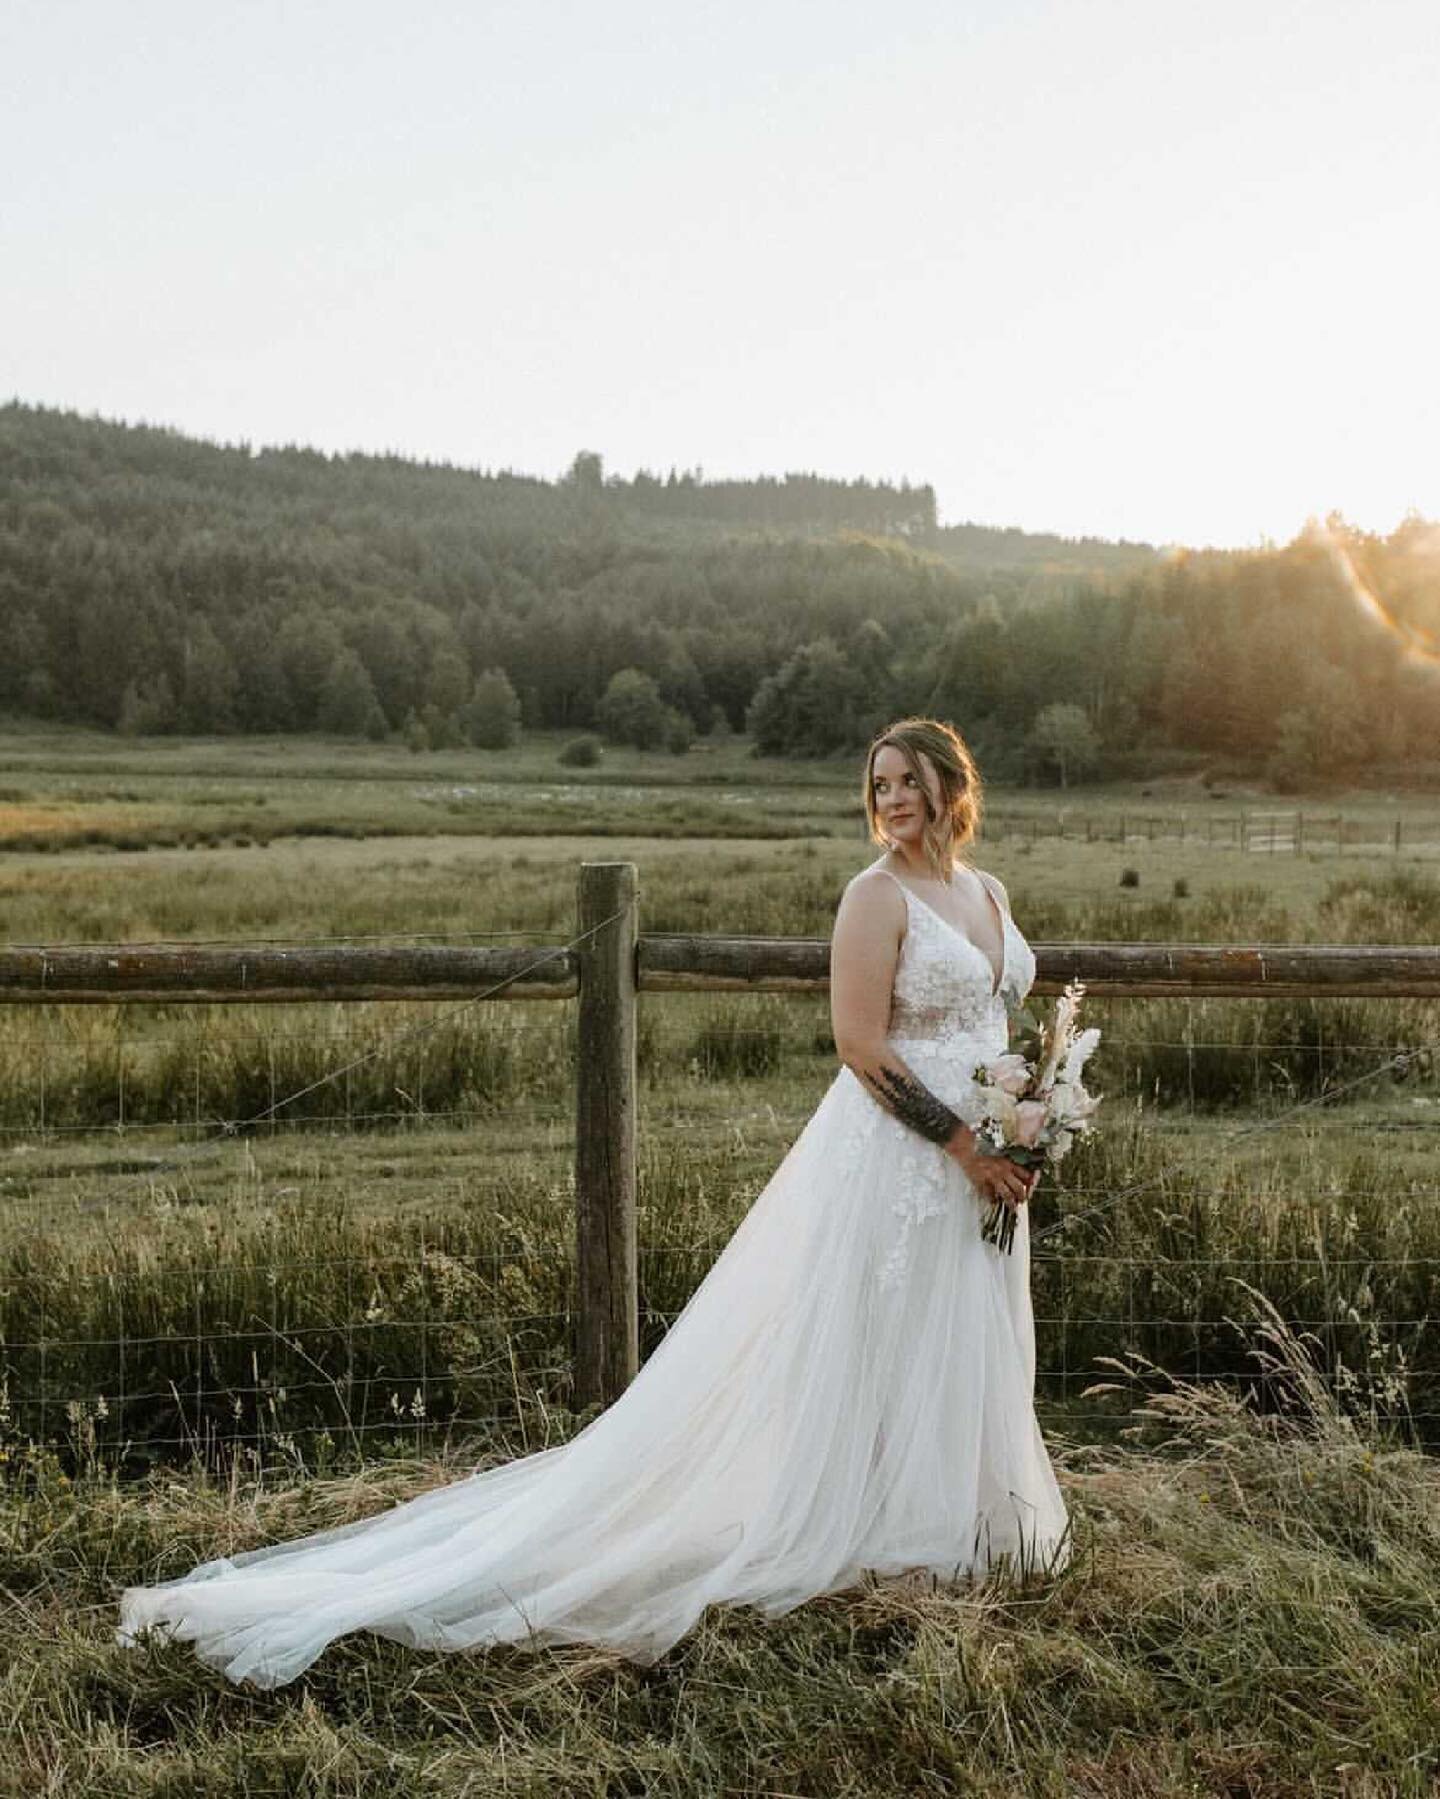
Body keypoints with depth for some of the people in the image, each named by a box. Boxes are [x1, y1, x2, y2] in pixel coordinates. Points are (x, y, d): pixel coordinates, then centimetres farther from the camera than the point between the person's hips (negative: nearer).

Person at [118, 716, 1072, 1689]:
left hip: (981, 1161, 8)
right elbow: (861, 1044, -19)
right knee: (874, 1352, 1)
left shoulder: (990, 892, 11)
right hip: (896, 1159, -8)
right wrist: (966, 1146, -18)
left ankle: (960, 1524, 34)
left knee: (965, 1355, 17)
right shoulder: (878, 895, -13)